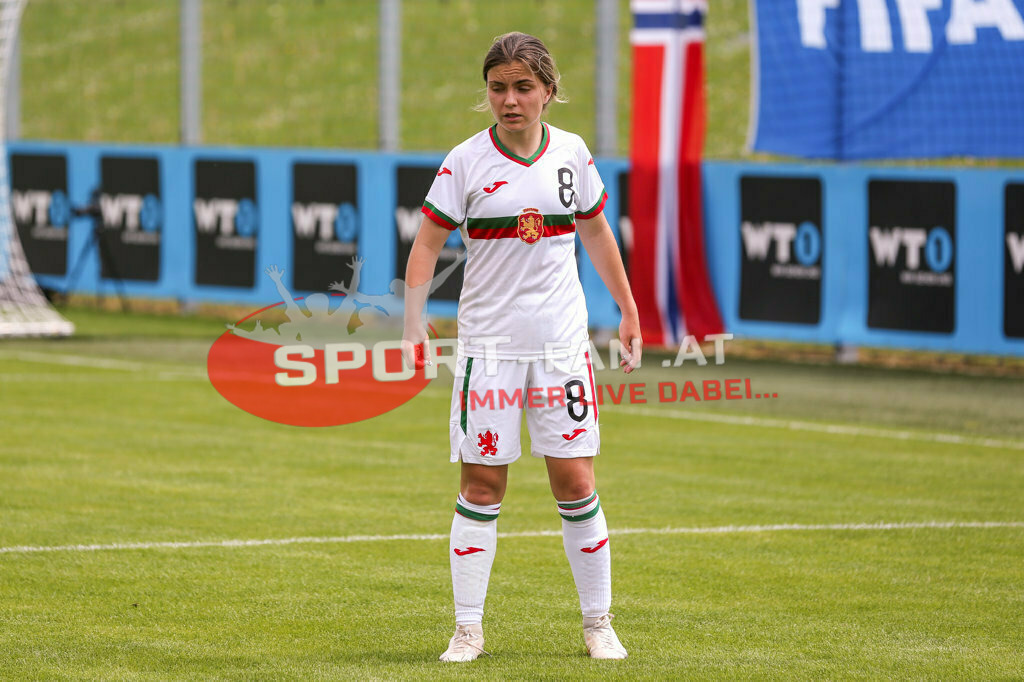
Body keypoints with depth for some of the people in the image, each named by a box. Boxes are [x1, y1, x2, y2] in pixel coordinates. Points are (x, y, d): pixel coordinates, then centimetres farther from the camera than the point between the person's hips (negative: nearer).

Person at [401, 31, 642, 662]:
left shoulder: (571, 153, 3)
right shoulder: (466, 161, -5)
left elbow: (596, 233, 16)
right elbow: (428, 243, -2)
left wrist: (629, 311, 17)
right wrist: (414, 325, -14)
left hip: (562, 343, 2)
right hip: (488, 343, -2)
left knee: (576, 484, 1)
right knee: (482, 486, 0)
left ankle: (598, 622, 12)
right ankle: (469, 628, 7)